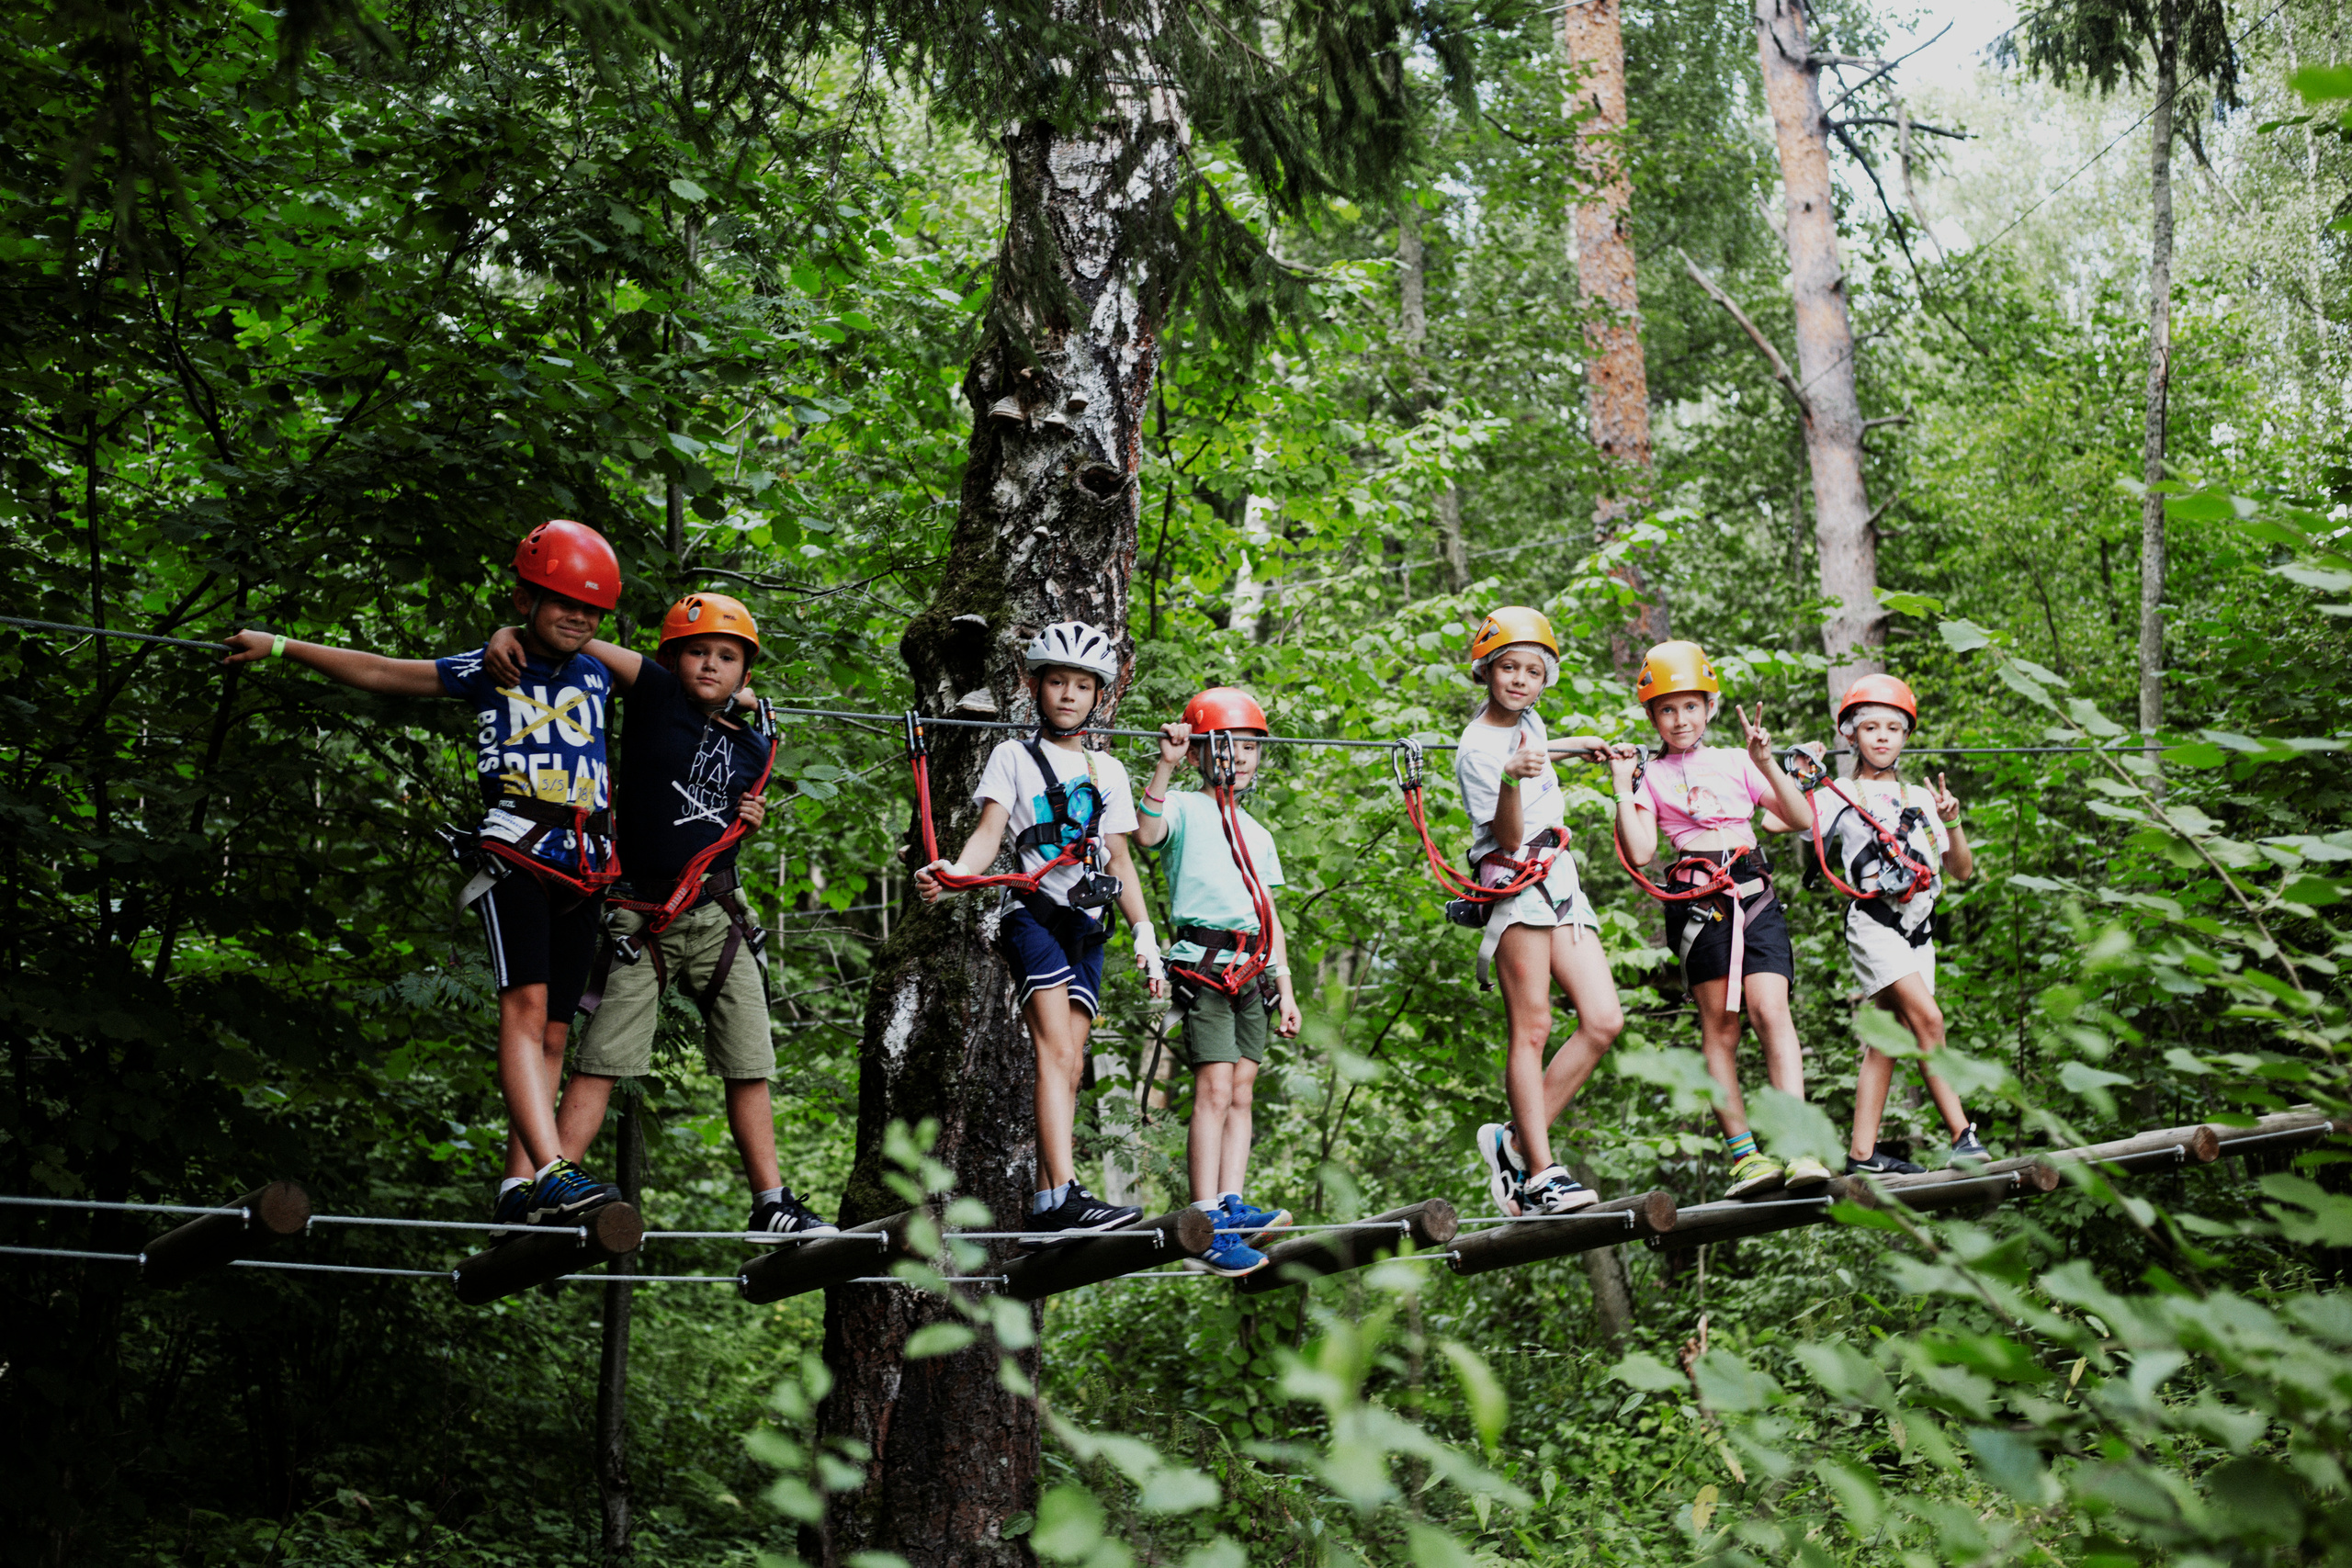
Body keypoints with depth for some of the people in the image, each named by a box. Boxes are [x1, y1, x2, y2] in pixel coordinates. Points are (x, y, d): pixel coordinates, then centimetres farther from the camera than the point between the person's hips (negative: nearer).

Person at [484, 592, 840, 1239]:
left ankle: (771, 1204, 11)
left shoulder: (753, 749, 13)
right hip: (641, 911, -5)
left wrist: (751, 820, 5)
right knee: (601, 1058, -7)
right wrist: (509, 631, -18)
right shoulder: (657, 693, 0)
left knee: (750, 1065, 5)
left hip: (719, 914, 5)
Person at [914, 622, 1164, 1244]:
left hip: (1086, 922, 5)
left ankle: (1047, 1211, 0)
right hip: (1033, 912, -5)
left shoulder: (1108, 771, 20)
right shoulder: (1013, 756, 8)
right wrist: (954, 873, -24)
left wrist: (1145, 933, 13)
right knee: (1058, 1054, -20)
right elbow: (990, 832, -4)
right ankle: (1063, 1197, -29)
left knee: (1069, 1064, -1)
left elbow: (1120, 860, 21)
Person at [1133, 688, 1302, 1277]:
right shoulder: (1185, 808, 2)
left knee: (1241, 1094, 1)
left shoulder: (1258, 834, 23)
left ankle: (1232, 1206, 0)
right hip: (1204, 962, -7)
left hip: (1253, 971, 7)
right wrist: (1165, 767, -28)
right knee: (1214, 1091, -13)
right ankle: (1208, 1224, -16)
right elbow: (1146, 833, -21)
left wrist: (1285, 988, 19)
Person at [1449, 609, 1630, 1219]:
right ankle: (1540, 1171, -14)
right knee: (1530, 1029, -12)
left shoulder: (1527, 720, 13)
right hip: (1517, 884, -8)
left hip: (1560, 880, 8)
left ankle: (1516, 1141, 1)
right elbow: (1508, 837, -17)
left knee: (1604, 1021, -4)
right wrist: (1513, 780, -32)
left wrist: (1581, 745, 36)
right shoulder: (1478, 750, -11)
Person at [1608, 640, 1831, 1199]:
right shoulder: (1650, 775, 12)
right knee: (1719, 1028, 0)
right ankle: (1744, 1154, 2)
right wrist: (1623, 788, -1)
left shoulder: (1736, 762, 16)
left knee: (1770, 1011, -14)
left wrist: (1766, 763, 0)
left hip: (1753, 893, 1)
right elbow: (1639, 853, -1)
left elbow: (1802, 819, 10)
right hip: (1696, 900, -1)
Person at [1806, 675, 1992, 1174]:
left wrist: (1951, 823, 3)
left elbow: (1963, 871, 18)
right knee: (1928, 1018, -20)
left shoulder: (1921, 798, 19)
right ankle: (1962, 1134, -20)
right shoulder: (1836, 796, 6)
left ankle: (1862, 1153, 3)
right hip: (1873, 921, -5)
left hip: (1919, 927, 5)